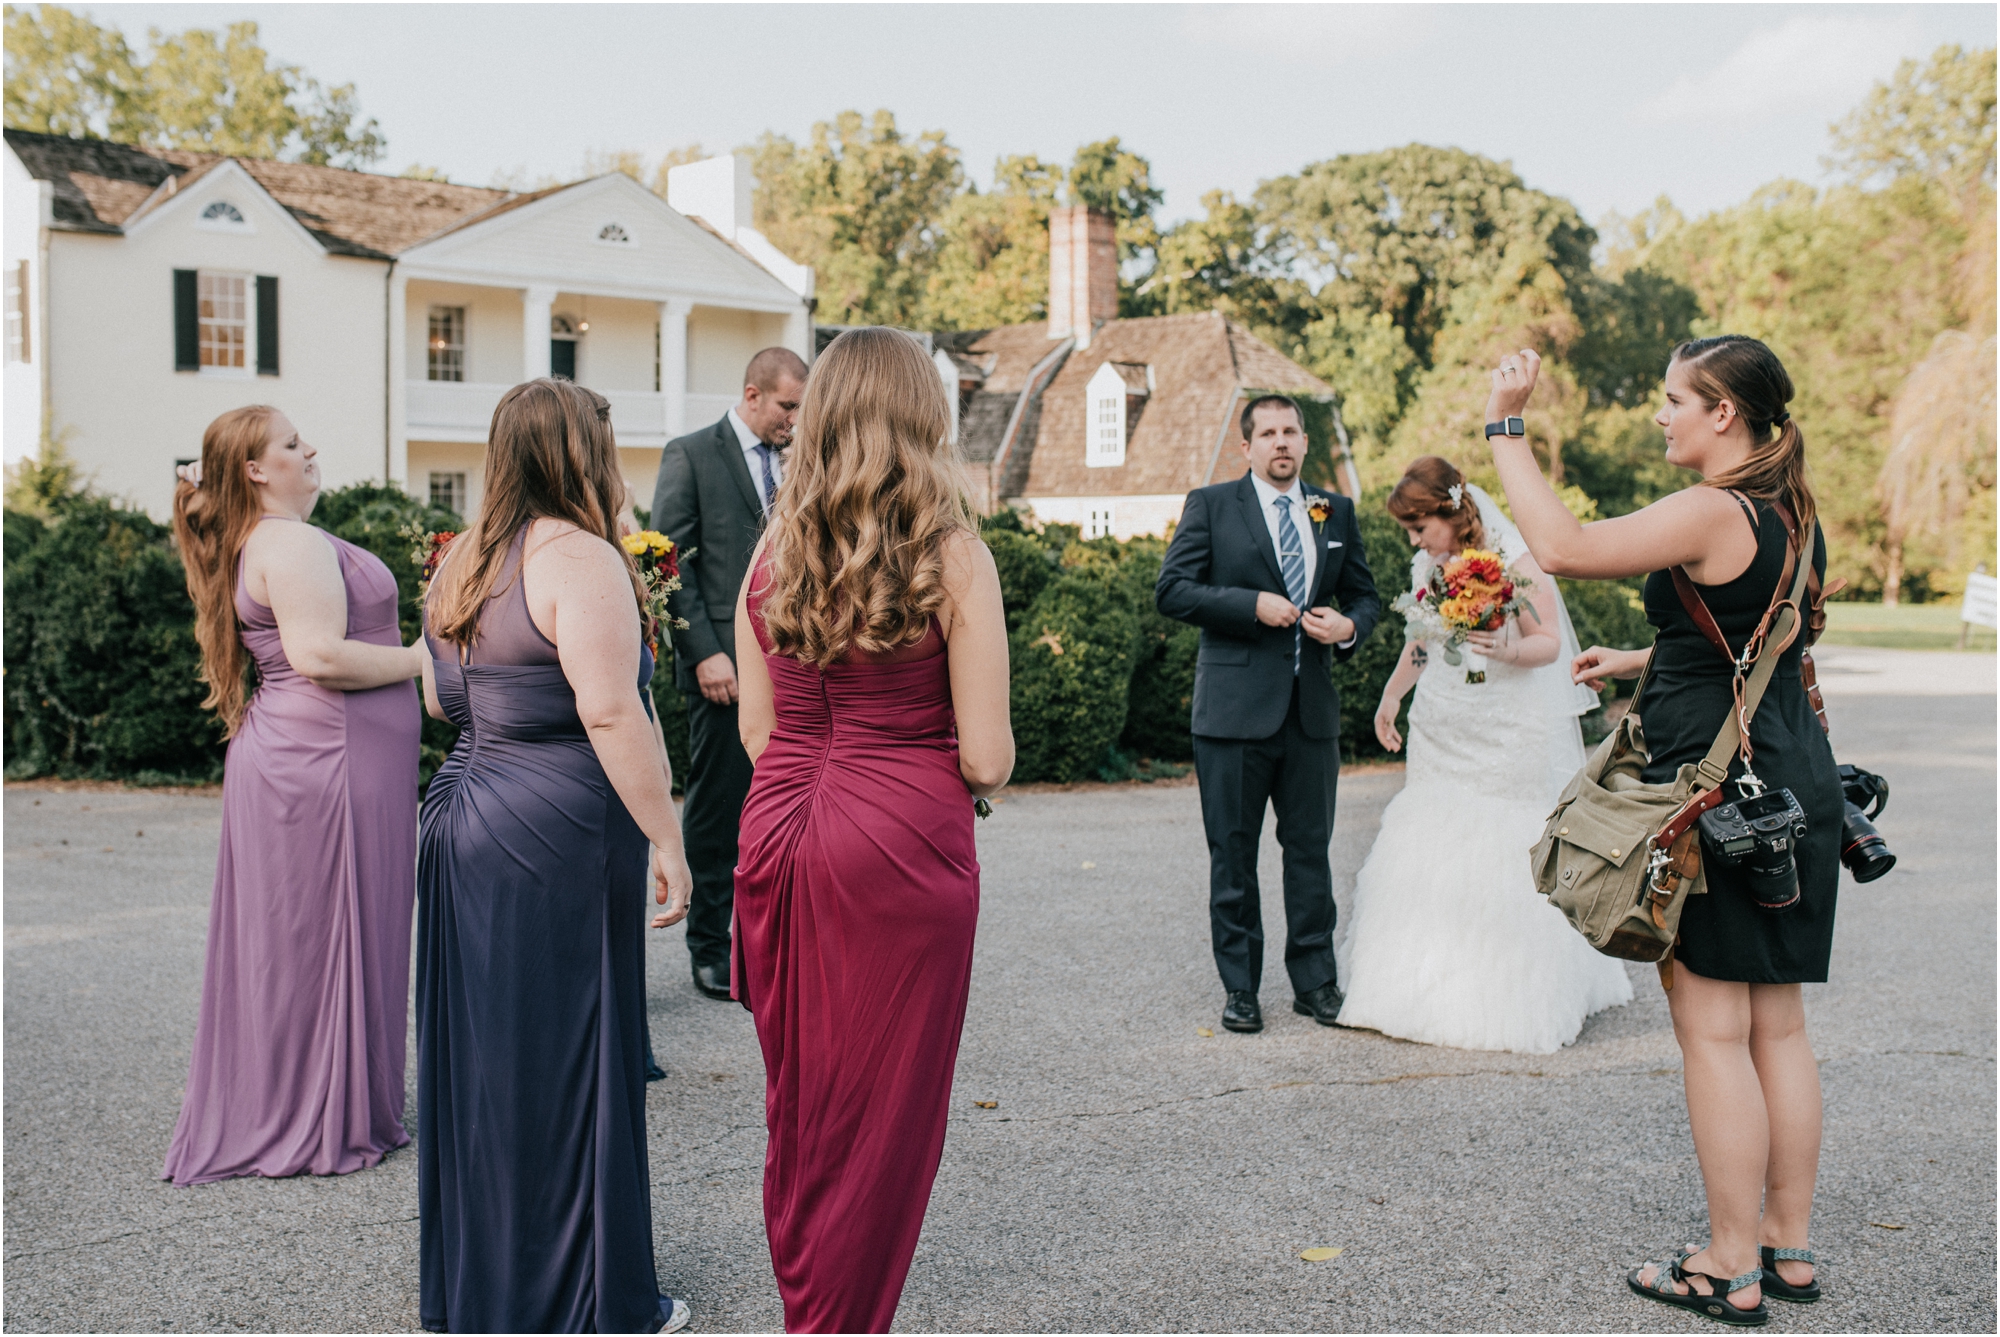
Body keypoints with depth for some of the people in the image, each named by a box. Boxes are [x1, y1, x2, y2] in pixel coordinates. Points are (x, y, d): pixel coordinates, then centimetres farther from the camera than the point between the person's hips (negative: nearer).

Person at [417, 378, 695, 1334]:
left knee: (478, 1055, 16)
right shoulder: (578, 558, -15)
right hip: (555, 835, -8)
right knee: (565, 1065, 2)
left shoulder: (463, 559, 12)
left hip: (462, 815, 9)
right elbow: (611, 711, -23)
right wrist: (665, 838, -20)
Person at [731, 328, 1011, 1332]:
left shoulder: (773, 550, 3)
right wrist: (974, 764, 10)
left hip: (781, 830, 5)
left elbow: (756, 732, 7)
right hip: (902, 844, -5)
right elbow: (986, 758, -11)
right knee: (882, 1112, 9)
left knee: (798, 1099, 19)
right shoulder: (954, 558, -11)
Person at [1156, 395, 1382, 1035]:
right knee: (1233, 854, 5)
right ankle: (1239, 987, 15)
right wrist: (1253, 605, -15)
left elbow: (1365, 594, 17)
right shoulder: (1210, 506, 2)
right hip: (1235, 709, -3)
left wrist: (1349, 625, -6)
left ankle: (1315, 982, 20)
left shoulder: (1337, 511, 12)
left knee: (1310, 849, 9)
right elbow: (1171, 589, -6)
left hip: (1313, 709, 3)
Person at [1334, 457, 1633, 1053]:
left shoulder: (1513, 561, -12)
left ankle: (1514, 997, 8)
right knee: (1429, 854, 3)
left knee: (1504, 862, -4)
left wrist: (1508, 651, -31)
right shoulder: (1427, 565, 6)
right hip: (1441, 732, 6)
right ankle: (1434, 990, 12)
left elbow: (1551, 642, -11)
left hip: (1507, 733, -5)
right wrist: (1391, 696, 28)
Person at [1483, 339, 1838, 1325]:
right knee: (1777, 1025, 14)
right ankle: (1787, 1247, 24)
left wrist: (1507, 429, -14)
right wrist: (1639, 662, 27)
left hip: (1716, 789, -9)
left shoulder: (1713, 514, -17)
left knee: (1713, 1031, -1)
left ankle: (1731, 1270, 8)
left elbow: (1563, 548, -22)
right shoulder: (1793, 514, 12)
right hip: (1796, 784, 9)